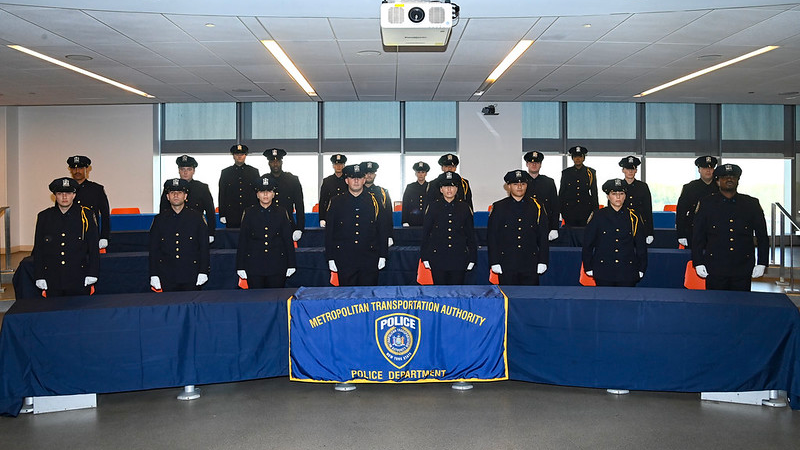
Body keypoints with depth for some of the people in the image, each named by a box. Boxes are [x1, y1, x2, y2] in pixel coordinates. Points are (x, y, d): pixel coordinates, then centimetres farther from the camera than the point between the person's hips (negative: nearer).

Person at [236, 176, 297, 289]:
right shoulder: (249, 213, 5)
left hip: (277, 266, 0)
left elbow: (288, 240, 6)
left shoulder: (281, 213, 6)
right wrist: (240, 267, 0)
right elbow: (242, 241, 4)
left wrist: (291, 265, 2)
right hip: (254, 266, 0)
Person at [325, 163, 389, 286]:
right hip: (344, 260, 0)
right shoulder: (336, 202, 3)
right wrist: (330, 258, 1)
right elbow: (329, 232, 5)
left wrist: (382, 256, 4)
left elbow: (382, 230, 7)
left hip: (369, 259, 0)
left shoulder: (373, 201, 5)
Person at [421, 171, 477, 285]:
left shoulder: (464, 208, 6)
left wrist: (472, 258, 6)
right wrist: (425, 257, 2)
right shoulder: (433, 207, 4)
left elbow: (471, 234, 10)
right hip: (438, 258, -1)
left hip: (459, 258, 1)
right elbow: (425, 233, 6)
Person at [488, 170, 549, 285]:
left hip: (530, 267, 1)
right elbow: (491, 237, 2)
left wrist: (542, 261, 2)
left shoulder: (536, 207, 8)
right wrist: (494, 262, -4)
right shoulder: (498, 208, 3)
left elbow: (543, 237, 9)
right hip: (506, 266, -1)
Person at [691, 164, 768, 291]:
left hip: (743, 269, 1)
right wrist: (698, 263, -1)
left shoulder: (752, 204, 8)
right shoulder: (706, 203, 4)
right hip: (715, 269, -1)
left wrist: (761, 263, 4)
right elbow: (697, 236, 4)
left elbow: (762, 236, 10)